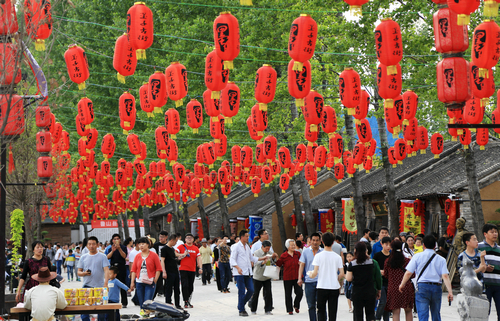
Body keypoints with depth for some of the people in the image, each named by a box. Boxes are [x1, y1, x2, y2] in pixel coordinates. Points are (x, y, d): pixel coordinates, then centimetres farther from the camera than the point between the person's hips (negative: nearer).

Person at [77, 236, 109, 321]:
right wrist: (84, 273, -11)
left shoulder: (102, 257, 2)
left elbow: (106, 270, -7)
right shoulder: (83, 257, 11)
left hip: (99, 287, -2)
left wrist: (105, 284, -21)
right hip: (86, 287, 2)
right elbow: (79, 272, 13)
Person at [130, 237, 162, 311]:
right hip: (139, 282, 4)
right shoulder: (137, 256, 10)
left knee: (147, 302, -12)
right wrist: (132, 282, 3)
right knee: (141, 302, 6)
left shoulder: (153, 255, 0)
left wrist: (155, 280, -8)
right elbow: (133, 270, 10)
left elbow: (158, 269, -1)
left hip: (150, 282, -4)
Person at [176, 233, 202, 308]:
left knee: (191, 287, 8)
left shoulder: (196, 248, 10)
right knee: (185, 286, -11)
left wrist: (200, 268, -4)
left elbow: (198, 258, 7)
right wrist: (183, 255, -15)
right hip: (183, 269, -4)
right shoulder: (181, 247, 2)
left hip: (192, 270, 4)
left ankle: (188, 301, 21)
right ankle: (186, 302, -9)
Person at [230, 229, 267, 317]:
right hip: (240, 273, -7)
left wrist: (262, 259, 17)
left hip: (248, 273, 7)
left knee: (251, 290, 3)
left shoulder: (247, 246, 17)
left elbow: (251, 258, 26)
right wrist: (238, 268, -27)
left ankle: (241, 305, 21)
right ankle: (241, 310, 4)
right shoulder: (236, 246, -6)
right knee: (242, 292, -5)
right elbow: (232, 259, -12)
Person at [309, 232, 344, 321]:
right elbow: (342, 274, -2)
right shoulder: (337, 257, -1)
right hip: (334, 287, 1)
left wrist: (311, 274, 13)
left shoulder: (318, 256, -6)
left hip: (322, 287, -1)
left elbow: (315, 273, -9)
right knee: (332, 311, 6)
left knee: (321, 311, 8)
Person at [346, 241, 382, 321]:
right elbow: (378, 278, 2)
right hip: (370, 292, 1)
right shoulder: (373, 263, -2)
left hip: (357, 292, -1)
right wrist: (379, 290, 12)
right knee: (370, 314, 8)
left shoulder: (352, 264, -8)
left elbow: (349, 279, -10)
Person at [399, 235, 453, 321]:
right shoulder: (441, 259, 6)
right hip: (437, 288, 2)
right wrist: (450, 291, -9)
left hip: (422, 286, -2)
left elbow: (408, 273, -1)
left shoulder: (417, 256, 2)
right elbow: (445, 276, -5)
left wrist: (402, 284, 13)